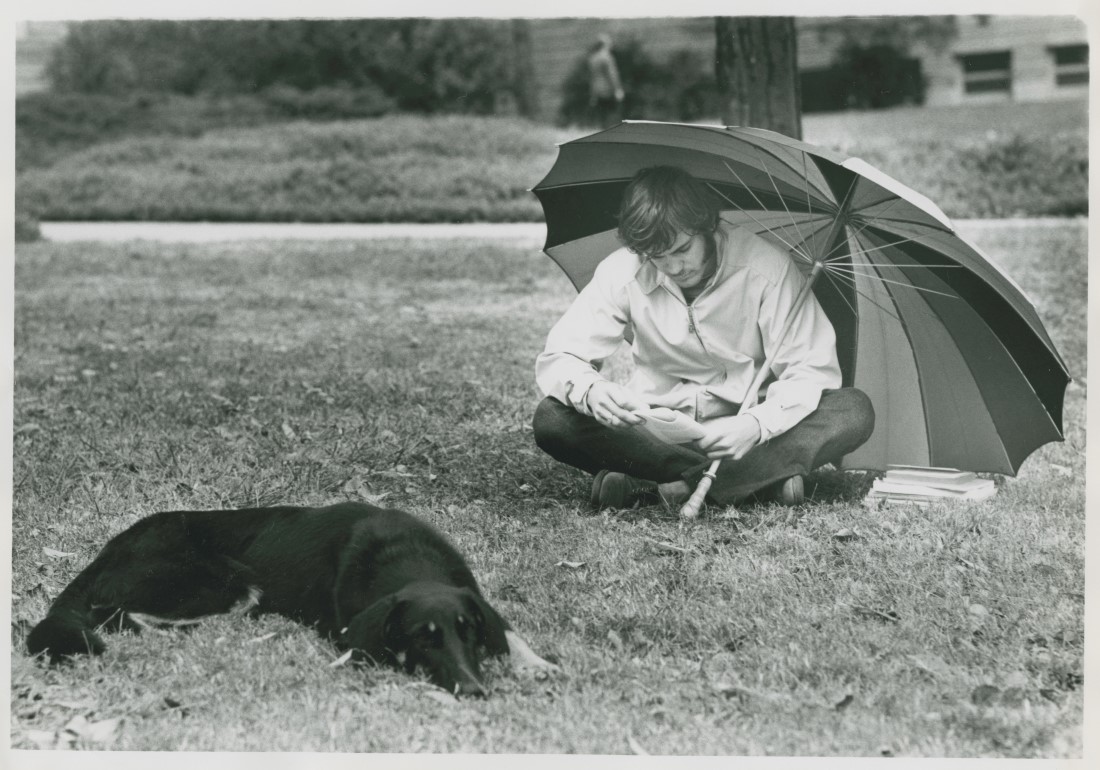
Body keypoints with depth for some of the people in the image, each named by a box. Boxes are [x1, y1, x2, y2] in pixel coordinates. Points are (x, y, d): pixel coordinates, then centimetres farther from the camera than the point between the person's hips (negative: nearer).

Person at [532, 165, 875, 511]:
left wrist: (757, 424, -33)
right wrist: (588, 391, -33)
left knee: (854, 411, -27)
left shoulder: (766, 268, -14)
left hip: (743, 431, -1)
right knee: (552, 418, -26)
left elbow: (812, 370, -14)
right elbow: (557, 359, -8)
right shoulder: (623, 272, -10)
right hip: (658, 433, 1)